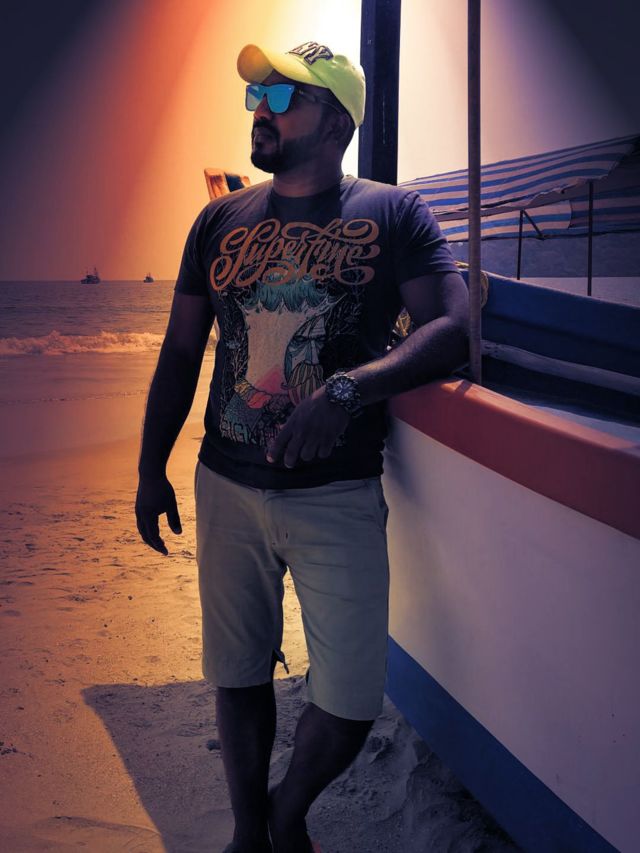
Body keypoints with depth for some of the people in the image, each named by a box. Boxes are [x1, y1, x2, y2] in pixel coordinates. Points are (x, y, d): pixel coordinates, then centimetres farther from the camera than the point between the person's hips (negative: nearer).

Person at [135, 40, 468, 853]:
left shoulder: (393, 215, -3)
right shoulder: (221, 222, 8)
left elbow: (451, 328, -14)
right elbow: (180, 351, 12)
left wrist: (349, 388, -28)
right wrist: (151, 469, 9)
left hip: (337, 496, -3)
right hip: (227, 488, 3)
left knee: (350, 705, -1)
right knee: (238, 675, 13)